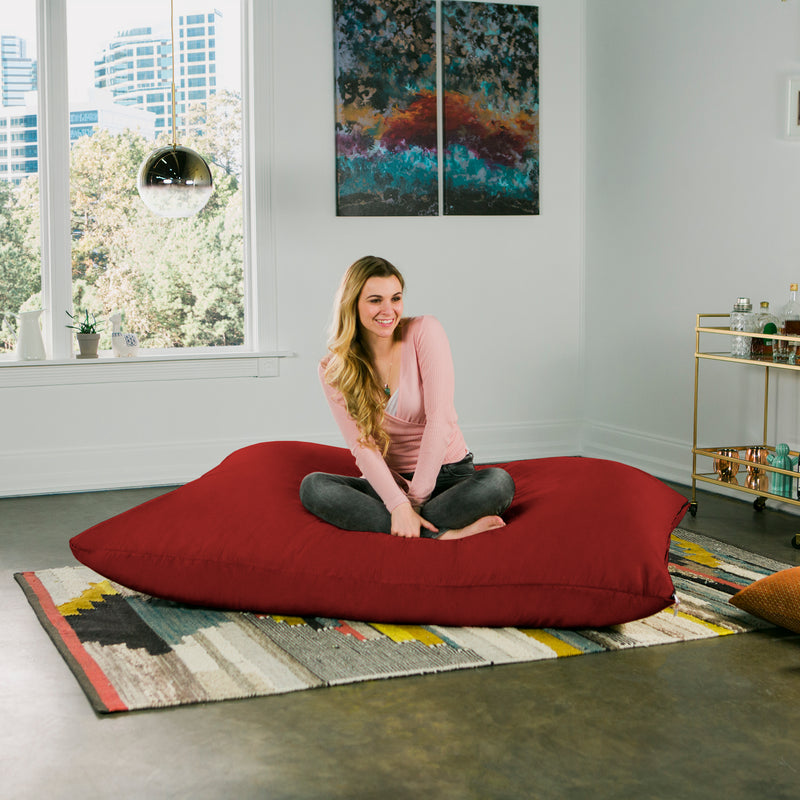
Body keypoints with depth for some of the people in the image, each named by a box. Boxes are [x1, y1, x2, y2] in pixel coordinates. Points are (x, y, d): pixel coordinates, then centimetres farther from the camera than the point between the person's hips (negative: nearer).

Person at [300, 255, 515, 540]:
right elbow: (362, 445, -11)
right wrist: (399, 505, -27)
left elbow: (440, 418, -15)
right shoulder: (333, 370, -3)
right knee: (312, 487, -27)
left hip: (447, 474, -2)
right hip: (389, 482, 2)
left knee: (499, 482, -32)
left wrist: (415, 499, -18)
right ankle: (445, 532, -31)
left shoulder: (424, 332, -9)